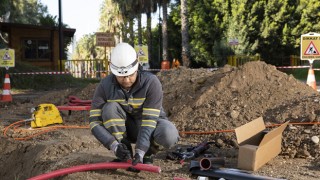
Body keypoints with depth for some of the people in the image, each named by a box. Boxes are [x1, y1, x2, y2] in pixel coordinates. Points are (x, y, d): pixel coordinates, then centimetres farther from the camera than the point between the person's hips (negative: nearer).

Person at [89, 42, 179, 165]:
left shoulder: (151, 82, -26)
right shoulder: (105, 86, -20)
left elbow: (149, 120, -29)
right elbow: (94, 121, -21)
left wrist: (140, 151, -39)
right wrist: (114, 145, -35)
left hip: (150, 124, -2)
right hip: (125, 128, 2)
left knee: (169, 135, -35)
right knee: (110, 108, -30)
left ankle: (148, 154, -1)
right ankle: (125, 155, -12)